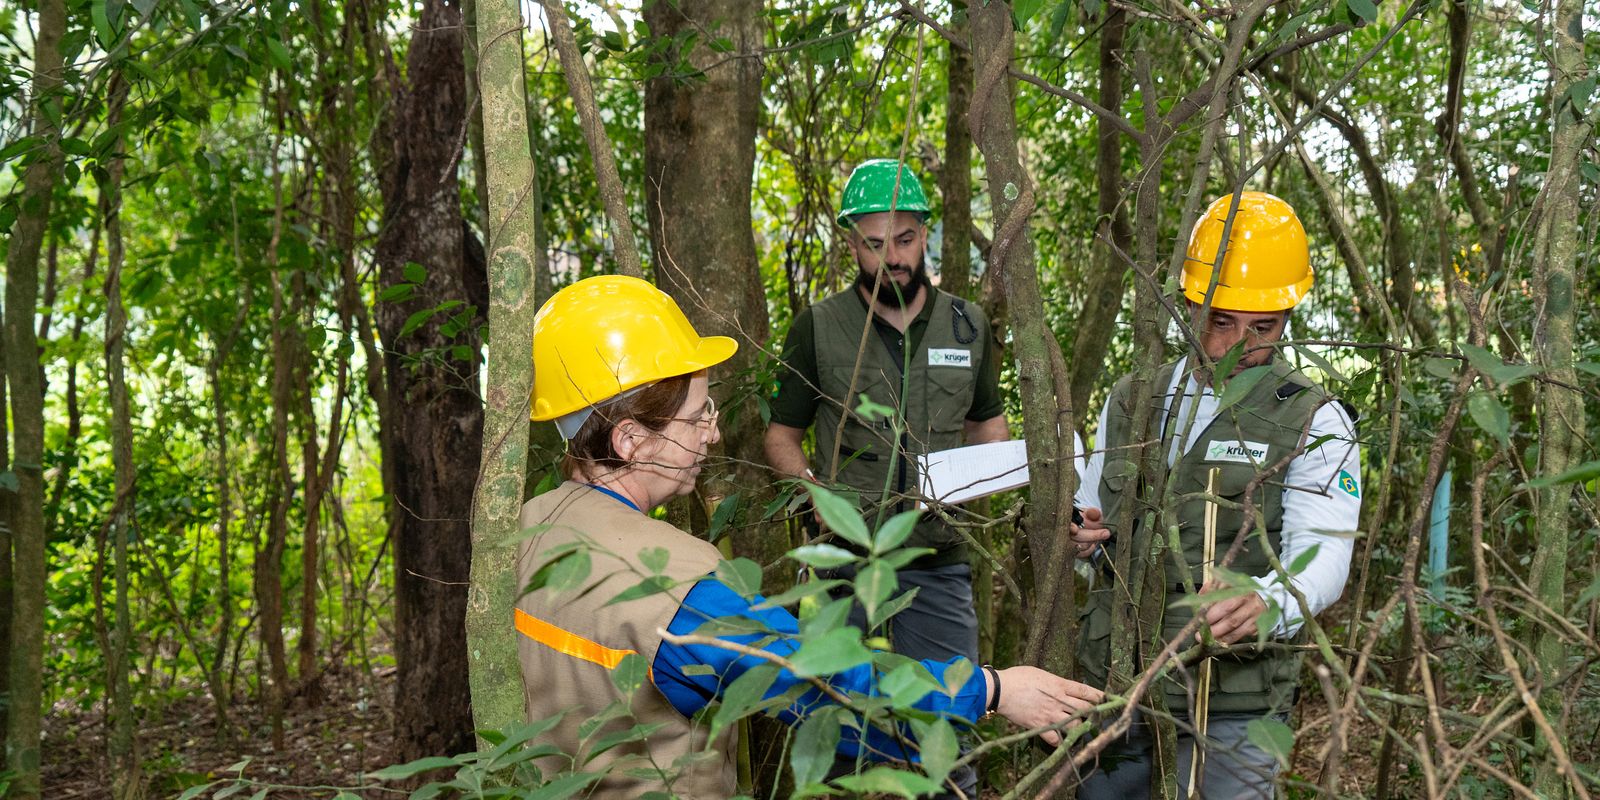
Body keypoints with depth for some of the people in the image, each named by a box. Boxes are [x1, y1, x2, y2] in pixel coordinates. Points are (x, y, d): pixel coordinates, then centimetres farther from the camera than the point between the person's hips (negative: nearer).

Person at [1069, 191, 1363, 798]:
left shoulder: (1314, 422, -4)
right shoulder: (1129, 402, 10)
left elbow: (1321, 559, -17)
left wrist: (1264, 604, -39)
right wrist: (1088, 540, -4)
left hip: (1231, 707, -4)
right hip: (1112, 682, 4)